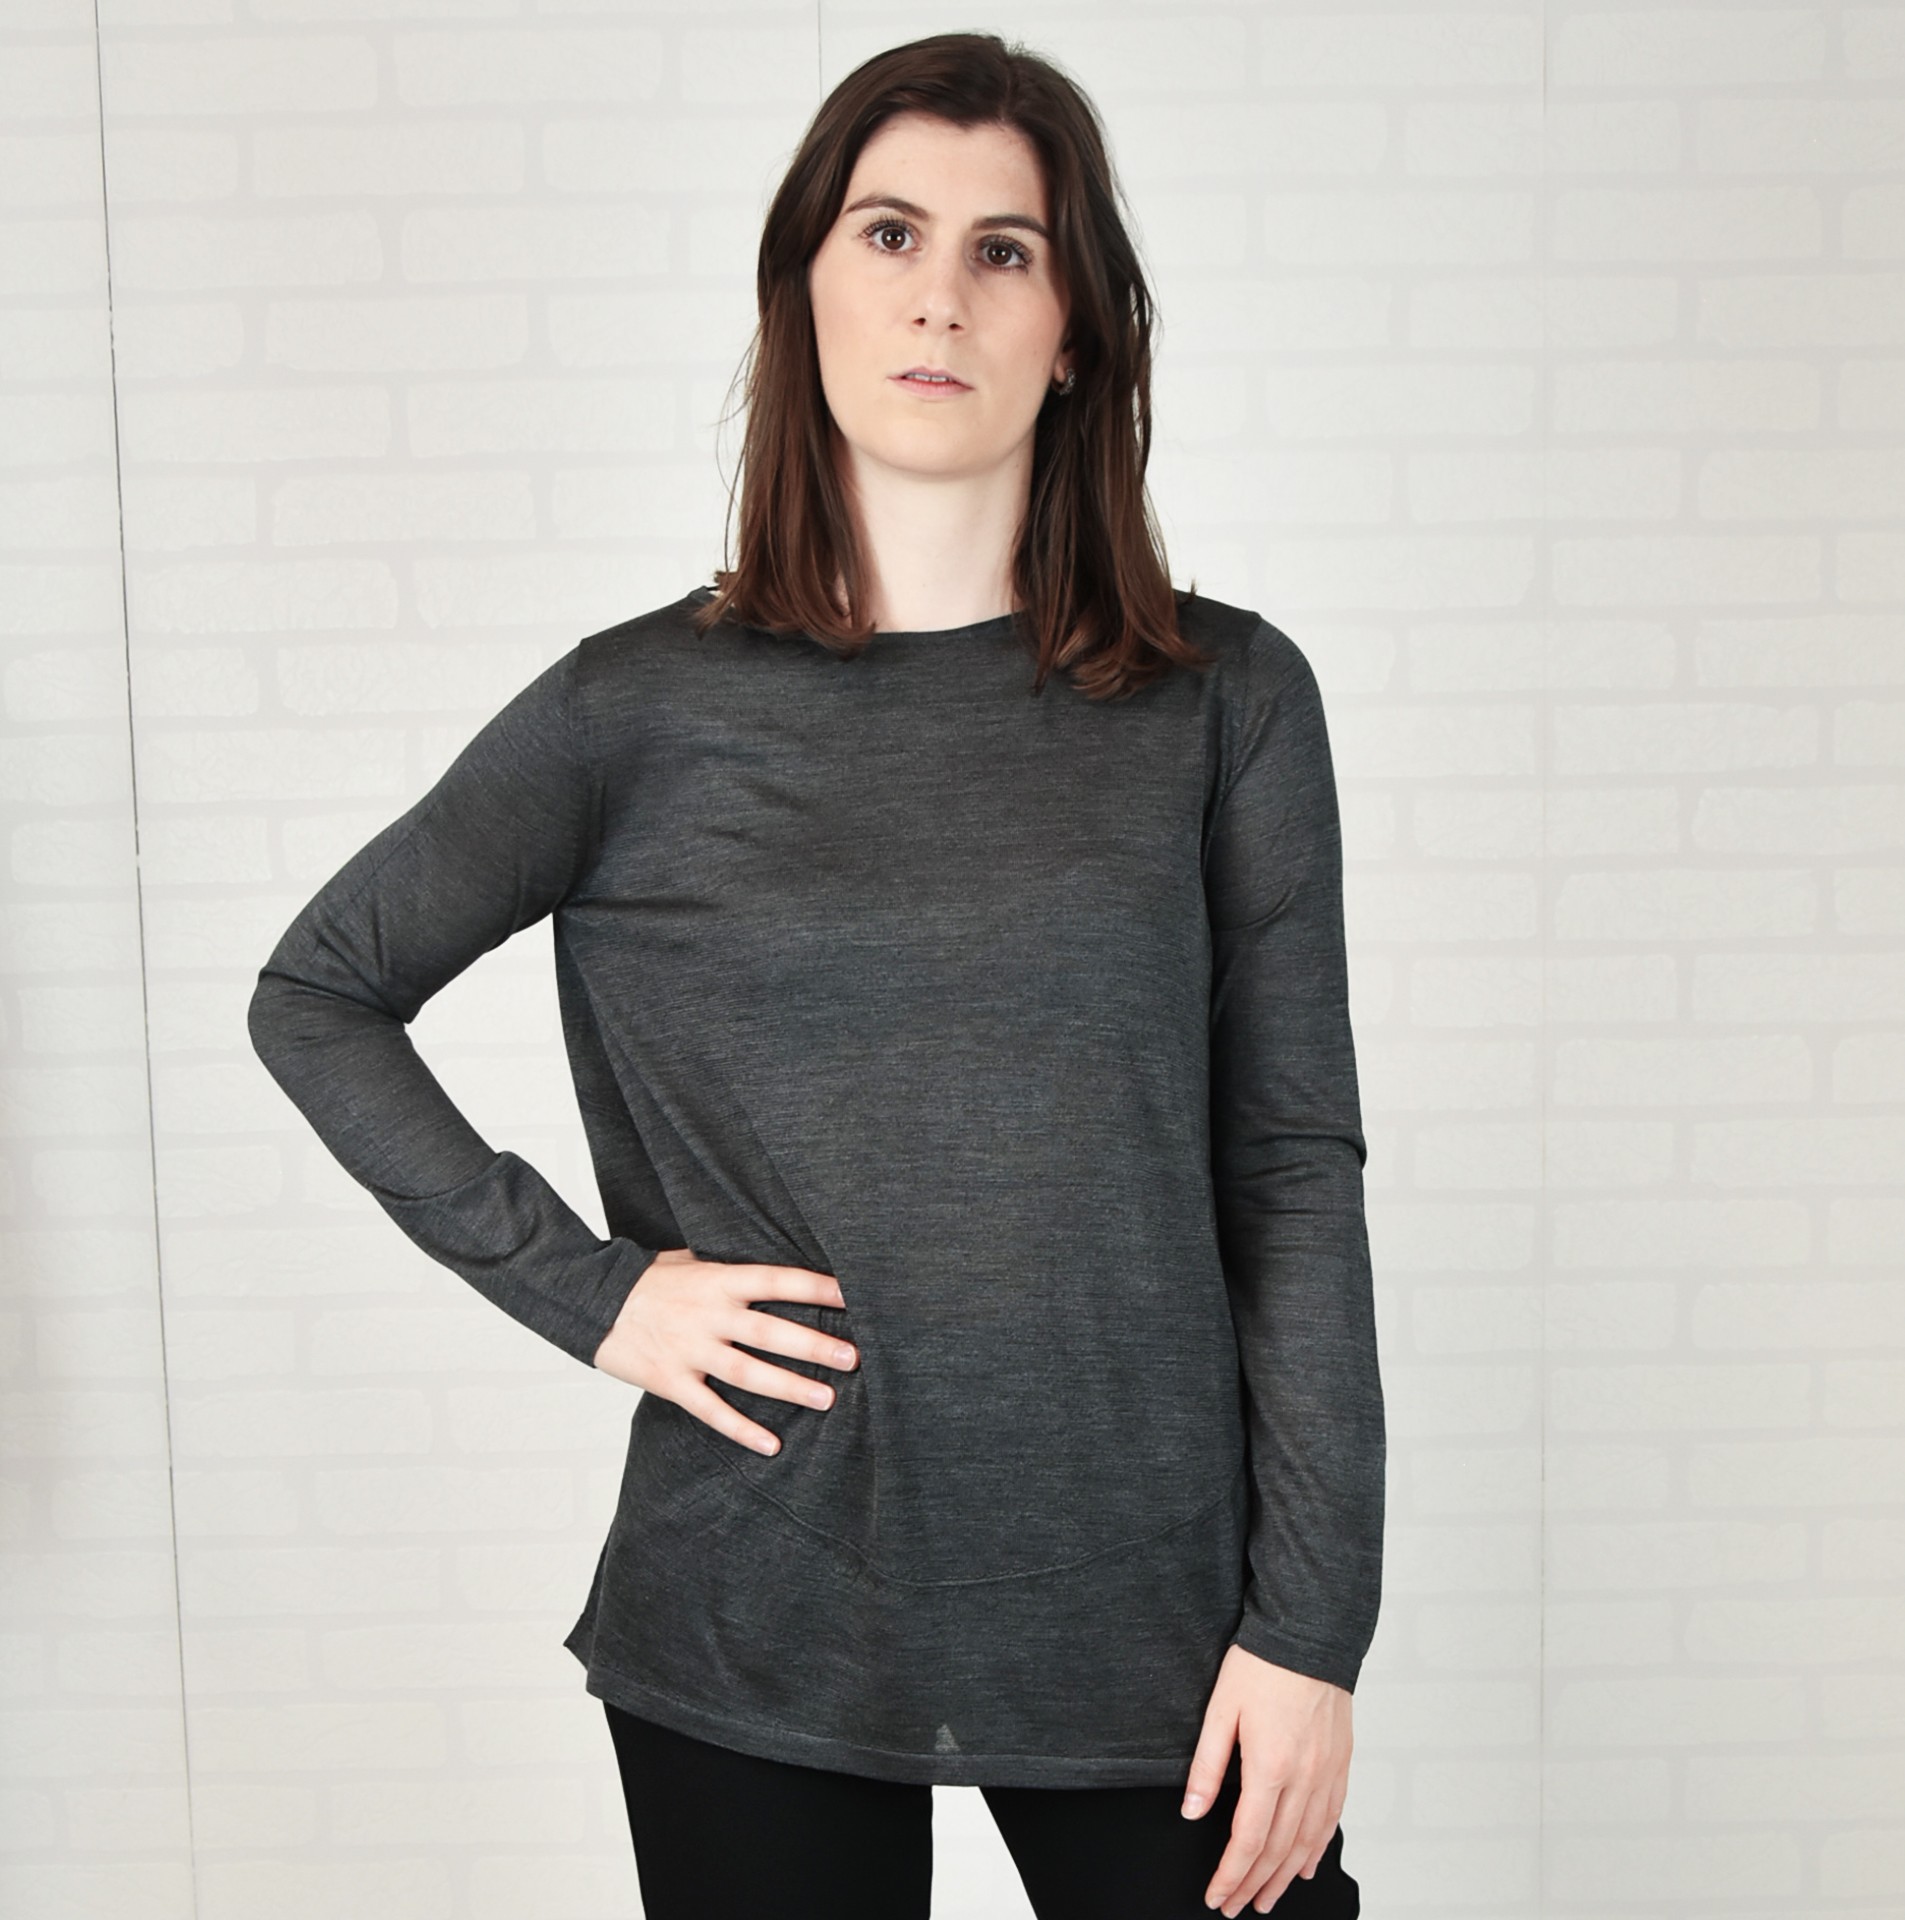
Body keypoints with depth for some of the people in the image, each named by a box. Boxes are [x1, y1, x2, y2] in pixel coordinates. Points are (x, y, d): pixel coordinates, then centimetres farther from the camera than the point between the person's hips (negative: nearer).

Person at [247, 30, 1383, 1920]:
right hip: (754, 1636, 0)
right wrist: (586, 1287, -4)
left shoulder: (1227, 701, -1)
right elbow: (315, 995, 6)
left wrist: (1308, 1622, -5)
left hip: (1148, 1618, 1)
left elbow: (1295, 1173, -1)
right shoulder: (646, 707, -2)